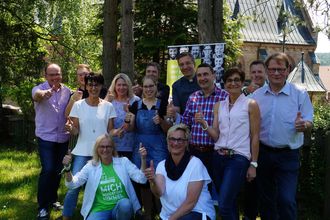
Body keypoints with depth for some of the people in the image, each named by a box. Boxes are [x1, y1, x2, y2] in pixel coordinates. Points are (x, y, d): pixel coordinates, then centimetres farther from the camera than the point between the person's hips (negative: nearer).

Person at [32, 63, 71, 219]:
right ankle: (42, 206, 1)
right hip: (46, 137, -5)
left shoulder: (66, 90, 4)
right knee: (48, 170, -12)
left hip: (63, 137, 5)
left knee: (58, 170, 13)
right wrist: (44, 94, -60)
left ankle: (52, 199, 32)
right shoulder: (39, 88, -10)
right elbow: (36, 95, -35)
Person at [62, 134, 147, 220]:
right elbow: (72, 184, -3)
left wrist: (143, 159, -18)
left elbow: (141, 179, -4)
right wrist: (67, 168, -21)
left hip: (122, 208, 1)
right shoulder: (91, 166, 3)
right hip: (100, 210, -1)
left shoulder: (124, 162, 3)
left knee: (124, 204, -34)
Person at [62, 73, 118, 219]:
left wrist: (119, 131, -16)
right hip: (83, 152, -1)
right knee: (74, 185, -6)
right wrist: (70, 128, -23)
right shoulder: (78, 105, 1)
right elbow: (76, 131, -1)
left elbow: (110, 130, 5)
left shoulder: (108, 106, 4)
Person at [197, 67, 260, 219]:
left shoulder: (250, 105, -1)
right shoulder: (219, 105, 12)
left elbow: (255, 136, -2)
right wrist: (204, 124, -10)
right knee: (230, 204, 14)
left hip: (239, 158, -5)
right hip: (218, 157, 5)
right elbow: (216, 136, 8)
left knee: (224, 205, -13)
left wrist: (253, 164, -5)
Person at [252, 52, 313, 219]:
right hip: (263, 152, 4)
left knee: (286, 200, -10)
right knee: (265, 199, 15)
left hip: (288, 155, -3)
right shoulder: (257, 95, 4)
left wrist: (303, 125, -26)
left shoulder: (300, 94, -4)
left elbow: (309, 123, -3)